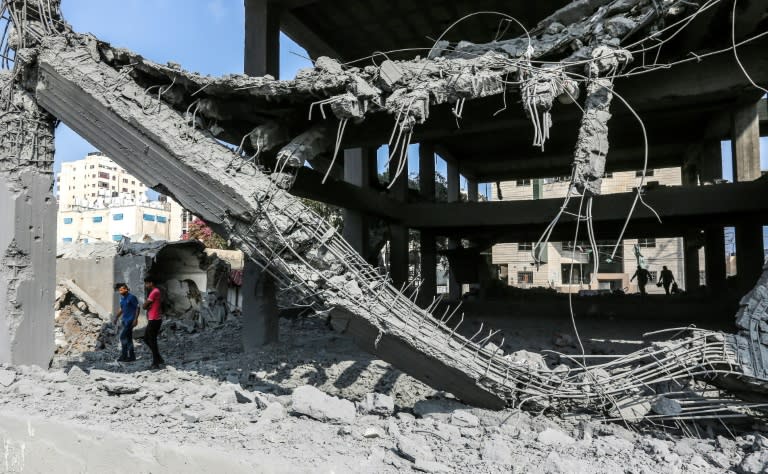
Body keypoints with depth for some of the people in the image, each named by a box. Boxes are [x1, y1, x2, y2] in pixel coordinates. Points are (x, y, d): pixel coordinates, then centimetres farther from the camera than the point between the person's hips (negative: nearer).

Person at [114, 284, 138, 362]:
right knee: (128, 338, 10)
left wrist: (136, 319, -18)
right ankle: (131, 356, 15)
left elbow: (137, 308, -13)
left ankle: (124, 355, -3)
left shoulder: (132, 297, -12)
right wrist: (116, 317, 20)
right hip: (125, 320, 8)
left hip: (130, 320, -8)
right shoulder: (122, 298, 12)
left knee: (123, 336, -11)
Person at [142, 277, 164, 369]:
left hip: (154, 320, -10)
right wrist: (149, 306, -7)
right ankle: (158, 358, 20)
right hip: (153, 320, 10)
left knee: (152, 341, -3)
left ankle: (155, 363, 5)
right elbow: (150, 305, 13)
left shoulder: (154, 292, -16)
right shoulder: (155, 291, 17)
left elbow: (144, 306, -15)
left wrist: (147, 306, 4)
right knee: (146, 339, 16)